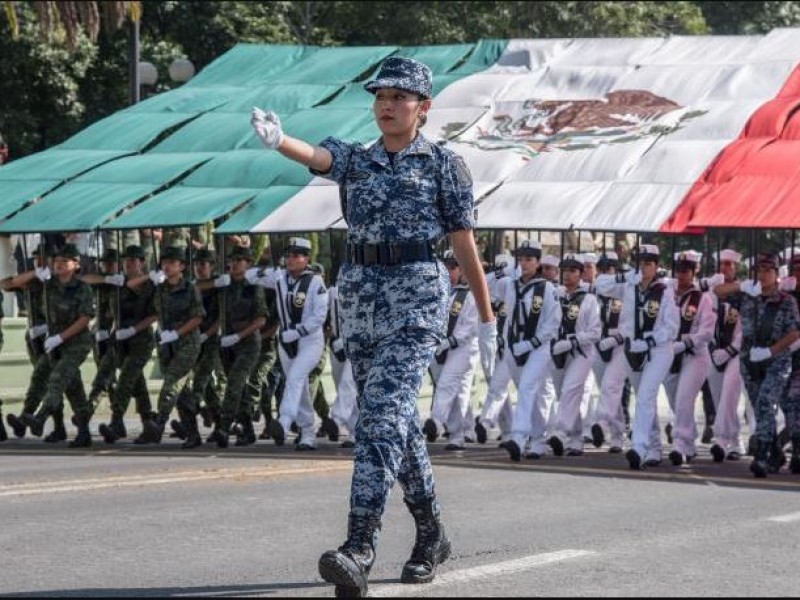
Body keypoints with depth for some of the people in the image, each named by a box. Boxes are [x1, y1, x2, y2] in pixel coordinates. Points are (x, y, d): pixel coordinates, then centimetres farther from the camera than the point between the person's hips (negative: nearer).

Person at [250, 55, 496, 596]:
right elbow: (316, 157, -11)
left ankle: (360, 548, -27)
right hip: (361, 297, 5)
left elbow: (466, 246, 3)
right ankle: (431, 535, 30)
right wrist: (277, 139, -34)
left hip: (417, 299, -5)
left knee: (384, 416, -18)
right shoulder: (356, 159, 12)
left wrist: (487, 319, 6)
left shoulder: (445, 165, 2)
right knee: (400, 421, 13)